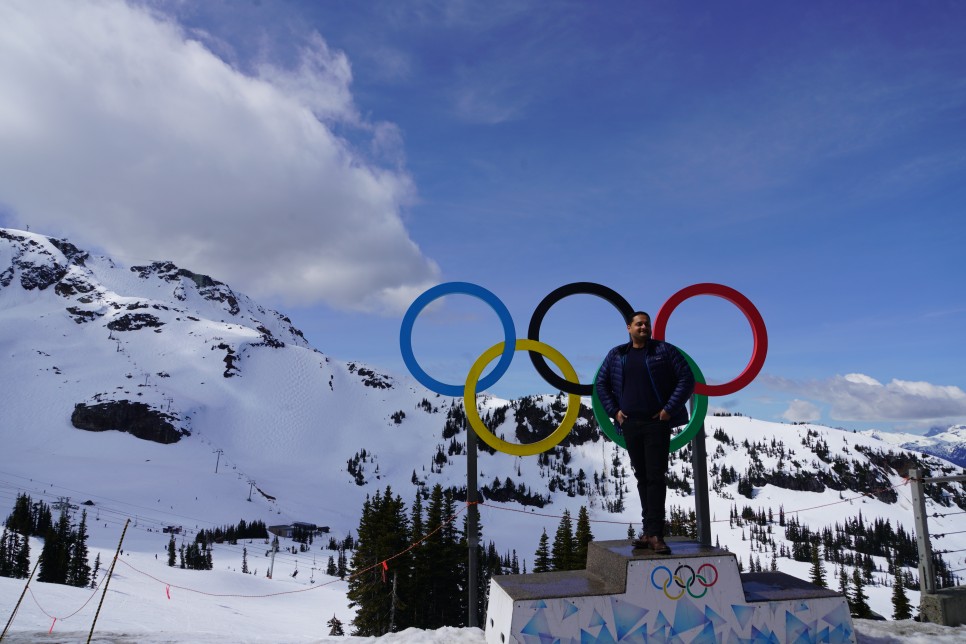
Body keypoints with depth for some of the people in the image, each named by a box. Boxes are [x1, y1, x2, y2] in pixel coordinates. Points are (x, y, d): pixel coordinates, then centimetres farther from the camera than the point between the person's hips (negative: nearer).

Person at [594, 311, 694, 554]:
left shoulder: (664, 351, 0)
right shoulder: (616, 355, 10)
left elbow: (686, 379, -3)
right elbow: (601, 383, 17)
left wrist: (670, 409, -9)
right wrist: (614, 411, 7)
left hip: (657, 423, -4)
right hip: (630, 424, 4)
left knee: (656, 477, -7)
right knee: (642, 477, 10)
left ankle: (655, 534, -3)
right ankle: (649, 530, 19)